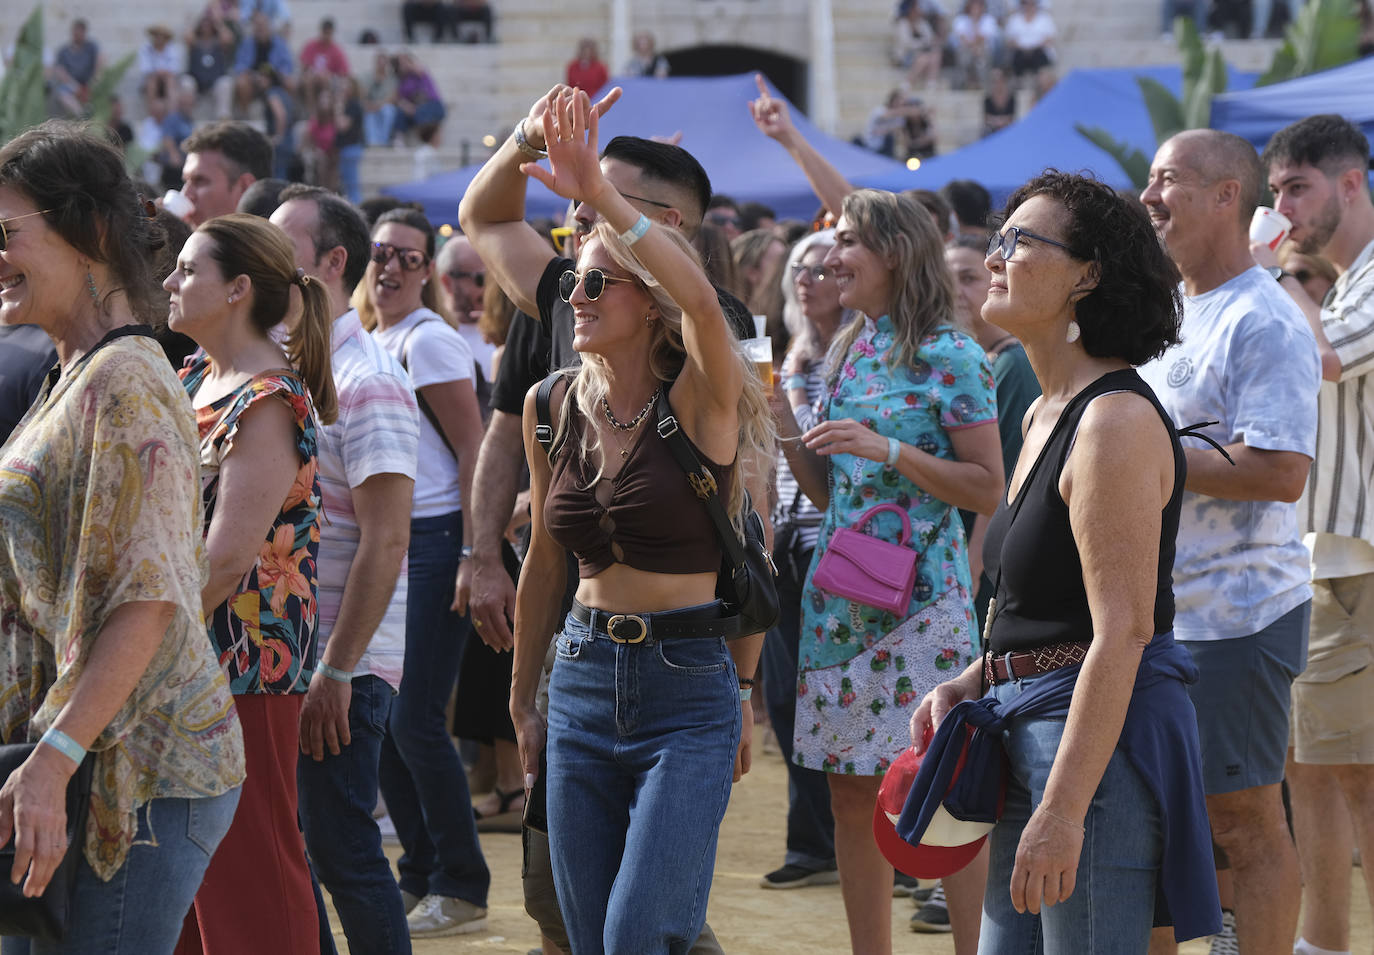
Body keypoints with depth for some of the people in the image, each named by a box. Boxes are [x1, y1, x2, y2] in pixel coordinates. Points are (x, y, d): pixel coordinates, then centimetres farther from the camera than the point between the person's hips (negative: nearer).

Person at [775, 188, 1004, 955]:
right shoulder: (850, 354, 14)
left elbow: (988, 489, -10)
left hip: (920, 597, -7)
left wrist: (890, 451, -18)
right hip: (841, 595, 7)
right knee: (852, 793, 8)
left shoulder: (950, 358, -7)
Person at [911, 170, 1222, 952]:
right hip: (1028, 728, 10)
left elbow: (1121, 632, -22)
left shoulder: (1115, 421, -17)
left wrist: (1064, 808, -26)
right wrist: (969, 684, 11)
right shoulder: (1047, 413, 15)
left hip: (1101, 734, -10)